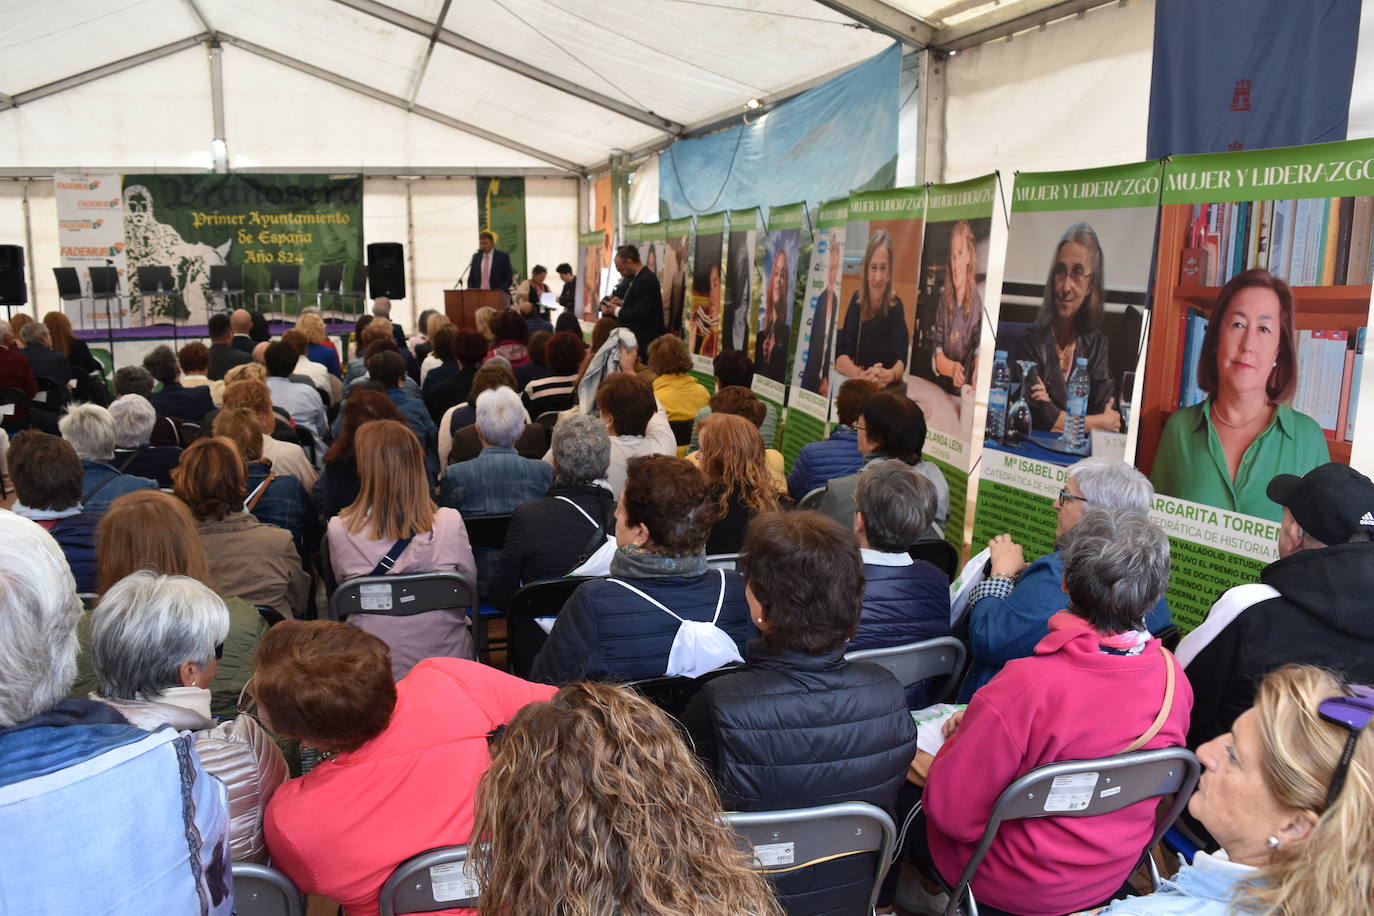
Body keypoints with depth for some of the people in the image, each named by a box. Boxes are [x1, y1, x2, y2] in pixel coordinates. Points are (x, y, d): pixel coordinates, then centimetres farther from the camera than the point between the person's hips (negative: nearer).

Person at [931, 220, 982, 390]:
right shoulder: (943, 298, 7)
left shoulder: (977, 303, -4)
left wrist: (977, 369, -30)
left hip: (965, 390, -3)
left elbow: (979, 354, -8)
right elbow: (936, 357, 3)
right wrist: (952, 368, -17)